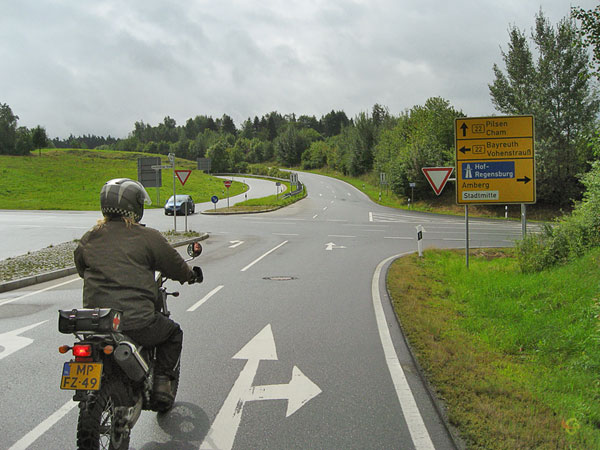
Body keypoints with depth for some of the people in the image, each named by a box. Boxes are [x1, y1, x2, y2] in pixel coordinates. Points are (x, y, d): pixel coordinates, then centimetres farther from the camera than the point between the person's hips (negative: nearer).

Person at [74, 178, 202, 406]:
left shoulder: (88, 239, 8)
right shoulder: (147, 237, -5)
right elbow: (175, 266, 5)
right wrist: (190, 275, 27)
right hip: (136, 322, -5)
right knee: (173, 333, 22)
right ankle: (162, 382, 10)